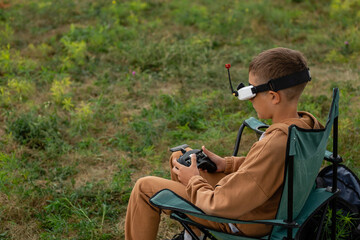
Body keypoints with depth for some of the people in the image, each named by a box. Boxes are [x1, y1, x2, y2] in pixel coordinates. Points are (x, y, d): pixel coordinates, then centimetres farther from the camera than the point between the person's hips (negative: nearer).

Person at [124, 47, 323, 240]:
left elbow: (221, 205, -31)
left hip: (242, 221, -9)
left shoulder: (273, 145, -38)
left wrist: (194, 181, -12)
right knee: (178, 157, 23)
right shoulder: (308, 124, -11)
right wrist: (227, 164, 3)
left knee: (144, 187, 1)